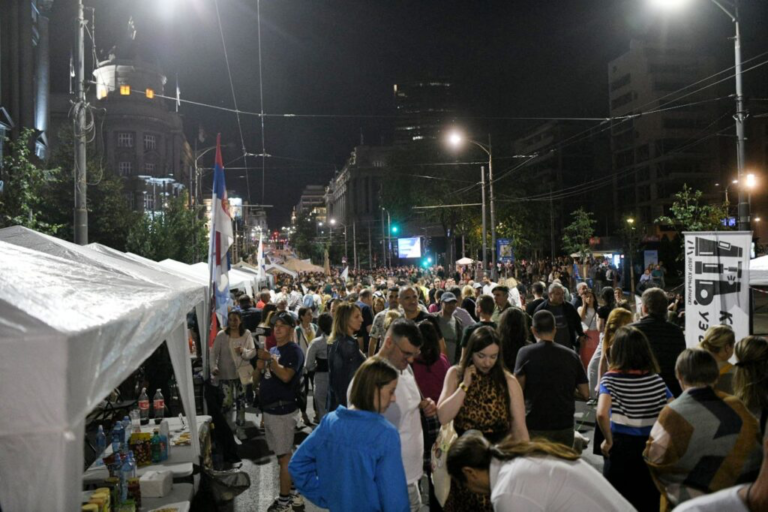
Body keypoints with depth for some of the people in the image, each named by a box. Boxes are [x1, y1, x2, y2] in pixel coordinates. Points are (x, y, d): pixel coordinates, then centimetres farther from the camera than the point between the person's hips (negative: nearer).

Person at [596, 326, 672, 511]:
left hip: (621, 447, -3)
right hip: (652, 449, 3)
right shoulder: (656, 380, 0)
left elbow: (601, 414, -24)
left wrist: (608, 440, -10)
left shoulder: (611, 378, -10)